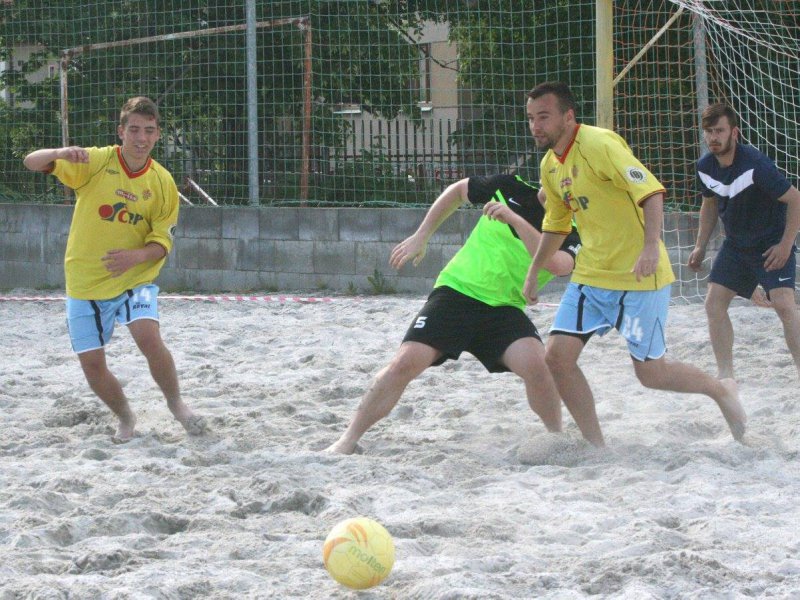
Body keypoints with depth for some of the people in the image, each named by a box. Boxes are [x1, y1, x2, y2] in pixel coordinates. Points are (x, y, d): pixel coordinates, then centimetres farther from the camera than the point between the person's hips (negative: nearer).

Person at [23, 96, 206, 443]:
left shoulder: (162, 182, -4)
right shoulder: (95, 162, -10)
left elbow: (162, 242, -2)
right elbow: (32, 163, -16)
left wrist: (136, 255, -24)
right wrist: (59, 153, -39)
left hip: (134, 280, 0)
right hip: (84, 284, 0)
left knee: (149, 339, -24)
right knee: (91, 363, -1)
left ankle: (176, 404, 3)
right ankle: (126, 419, 27)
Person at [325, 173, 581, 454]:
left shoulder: (569, 231, -4)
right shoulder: (511, 188, 0)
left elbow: (557, 264, -29)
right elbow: (458, 191, 18)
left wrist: (515, 219, -34)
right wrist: (421, 237, 15)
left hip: (504, 308, 0)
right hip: (457, 290, 0)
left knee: (535, 364, -27)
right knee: (407, 362, -16)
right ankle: (348, 440, -5)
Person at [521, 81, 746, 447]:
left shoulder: (598, 144, -19)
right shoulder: (550, 165, 8)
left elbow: (649, 190, -29)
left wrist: (651, 246, -41)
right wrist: (533, 273, 24)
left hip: (639, 278, -8)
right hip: (590, 276, 8)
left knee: (650, 373, 0)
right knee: (558, 356, -5)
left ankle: (721, 391, 27)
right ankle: (596, 446, 6)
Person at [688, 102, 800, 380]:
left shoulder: (755, 164, -26)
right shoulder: (705, 167, -6)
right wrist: (700, 247, 13)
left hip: (772, 245, -6)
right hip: (735, 245, 7)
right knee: (714, 303, -2)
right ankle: (726, 375, 7)